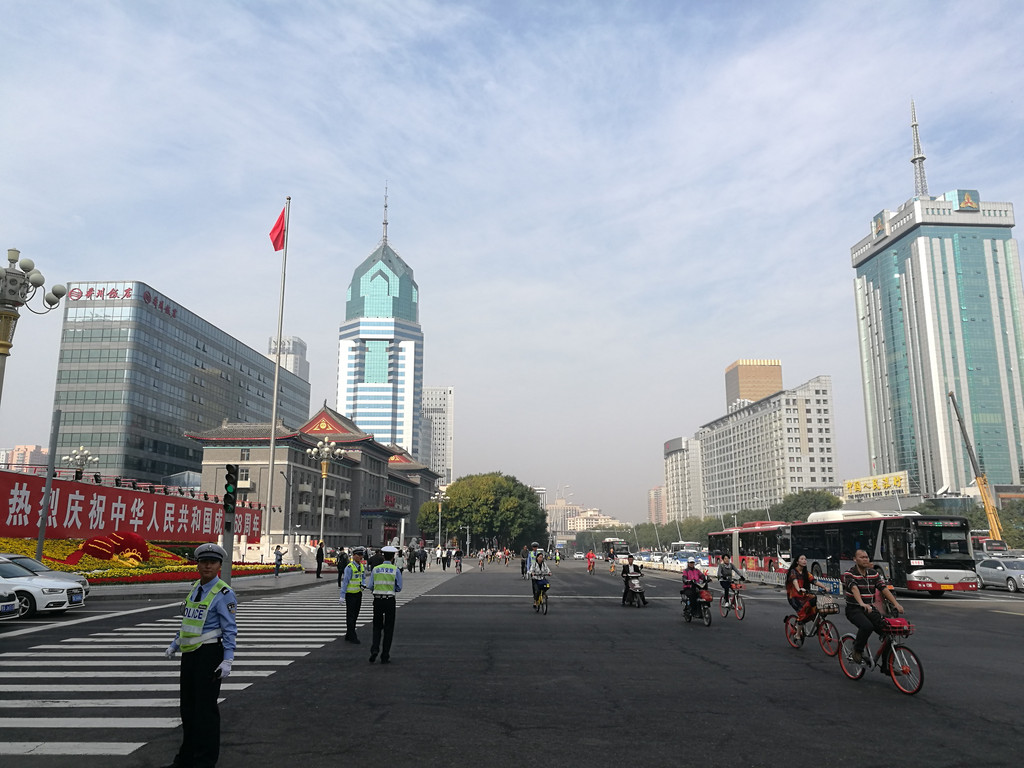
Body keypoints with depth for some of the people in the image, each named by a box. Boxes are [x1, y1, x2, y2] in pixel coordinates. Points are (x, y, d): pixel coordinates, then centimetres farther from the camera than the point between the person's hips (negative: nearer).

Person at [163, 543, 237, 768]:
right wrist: (174, 646, 19)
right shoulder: (194, 588, 10)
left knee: (205, 707, 0)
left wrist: (228, 660, -20)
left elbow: (230, 629, -14)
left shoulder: (224, 593, -13)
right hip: (190, 654, 8)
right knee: (187, 705, 17)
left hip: (210, 654, -8)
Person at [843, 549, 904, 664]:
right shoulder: (849, 574, -9)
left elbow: (884, 589, -2)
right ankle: (857, 651, -7)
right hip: (854, 609, -5)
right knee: (867, 626, -33)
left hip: (870, 608, 5)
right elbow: (854, 589, -26)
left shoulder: (874, 573, 8)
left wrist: (896, 604, -16)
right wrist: (862, 604, -44)